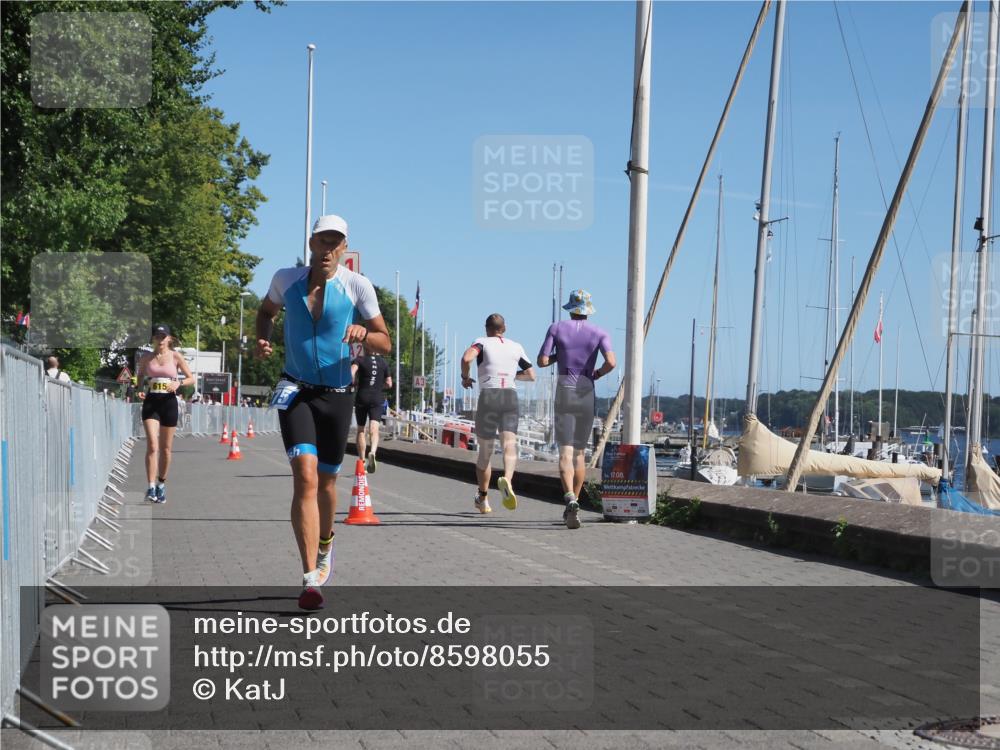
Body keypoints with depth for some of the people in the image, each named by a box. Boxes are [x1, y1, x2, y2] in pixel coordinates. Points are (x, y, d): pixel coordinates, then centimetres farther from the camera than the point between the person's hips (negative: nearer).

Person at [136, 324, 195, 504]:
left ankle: (161, 484, 25)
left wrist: (179, 382, -14)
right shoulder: (146, 357, 5)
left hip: (169, 402, 0)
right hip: (151, 402, 0)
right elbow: (139, 376, 18)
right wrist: (140, 390, -2)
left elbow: (191, 378, 5)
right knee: (152, 445, -13)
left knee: (166, 447, 8)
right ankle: (151, 487, -16)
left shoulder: (176, 356, 2)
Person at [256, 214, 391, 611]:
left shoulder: (358, 285, -5)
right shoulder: (286, 279, 1)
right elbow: (266, 311, 22)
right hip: (295, 391, -1)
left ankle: (325, 545, 45)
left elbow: (385, 344, -3)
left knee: (326, 479, 13)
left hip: (337, 395, 1)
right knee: (305, 475, -18)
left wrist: (364, 334, -25)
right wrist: (263, 339, 2)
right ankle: (311, 579, -22)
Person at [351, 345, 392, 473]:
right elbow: (389, 384, 8)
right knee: (374, 429, -9)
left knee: (361, 430, 12)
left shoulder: (359, 360, 0)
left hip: (362, 398, -1)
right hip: (378, 399, 1)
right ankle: (373, 452, -37)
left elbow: (351, 373, -19)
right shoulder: (383, 362, 8)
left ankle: (362, 461, 15)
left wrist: (354, 384, -2)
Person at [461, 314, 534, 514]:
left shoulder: (483, 342, 8)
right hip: (511, 396, 1)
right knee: (509, 444, -13)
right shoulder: (516, 347, 19)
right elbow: (531, 375, 24)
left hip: (488, 396, -1)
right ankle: (507, 479, -44)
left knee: (485, 450, 11)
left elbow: (466, 358, -13)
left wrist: (465, 377, 4)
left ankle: (483, 498, 22)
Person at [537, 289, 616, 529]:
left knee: (565, 454, -10)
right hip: (587, 395, 2)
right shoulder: (599, 333, 2)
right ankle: (573, 505, 22)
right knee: (579, 453, 17)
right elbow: (611, 362, -14)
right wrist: (597, 374, 8)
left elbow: (542, 361, -3)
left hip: (564, 393, -2)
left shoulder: (556, 328, 1)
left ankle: (570, 500, -35)